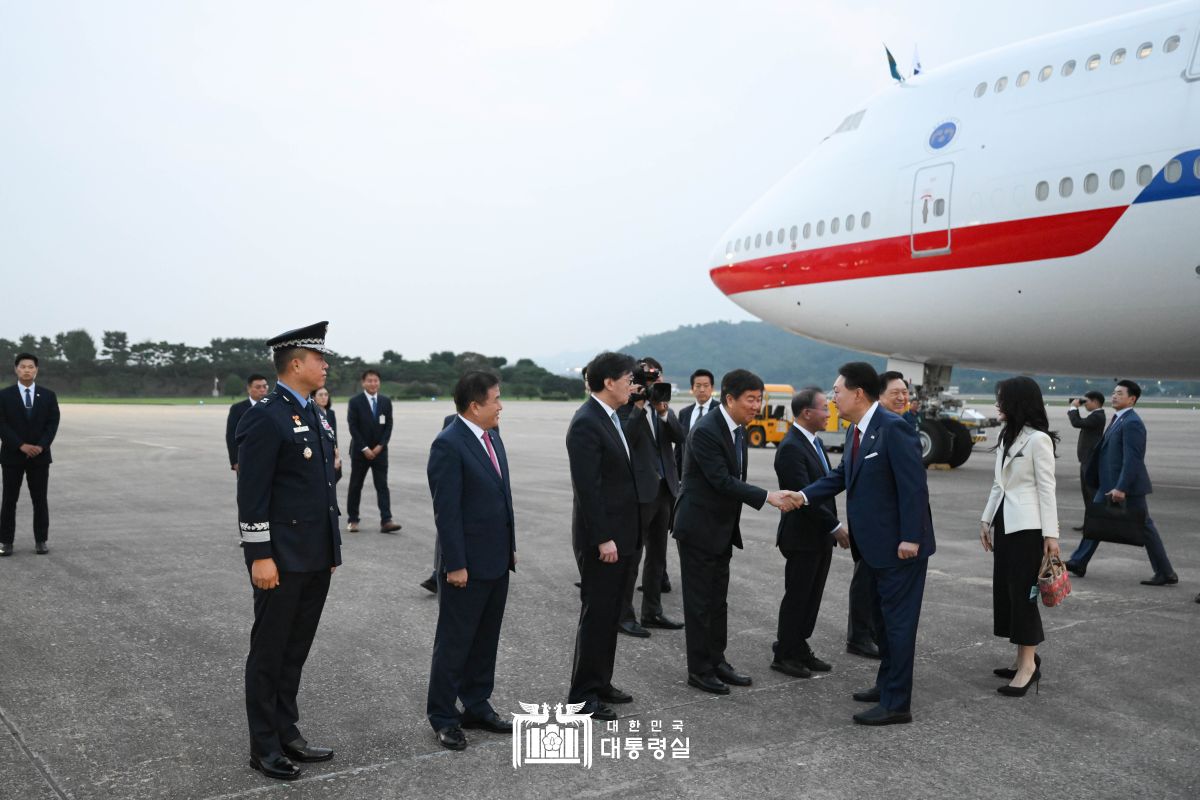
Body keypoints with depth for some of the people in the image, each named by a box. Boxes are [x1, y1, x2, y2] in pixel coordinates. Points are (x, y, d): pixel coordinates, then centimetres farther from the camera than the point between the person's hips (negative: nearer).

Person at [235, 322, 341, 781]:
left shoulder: (313, 413, 12)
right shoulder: (265, 418, -15)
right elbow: (251, 495, -17)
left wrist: (332, 547, 17)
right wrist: (260, 556, -19)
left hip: (315, 558, 8)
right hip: (281, 560, -8)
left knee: (296, 651, 16)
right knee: (269, 652, 5)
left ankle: (287, 734, 28)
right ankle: (264, 747, 17)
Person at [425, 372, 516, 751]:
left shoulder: (493, 437, 10)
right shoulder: (448, 445, -17)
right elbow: (446, 511, -19)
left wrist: (510, 547, 15)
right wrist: (455, 564, -19)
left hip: (497, 561, 8)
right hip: (467, 563, -8)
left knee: (486, 639, 16)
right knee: (455, 641, 4)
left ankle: (477, 706, 28)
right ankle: (443, 717, 17)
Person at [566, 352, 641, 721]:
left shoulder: (611, 418, 12)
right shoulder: (586, 423, -19)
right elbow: (587, 487, -22)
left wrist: (622, 535, 16)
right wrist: (603, 539, -22)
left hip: (619, 535, 9)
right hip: (600, 539, -9)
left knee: (610, 613, 16)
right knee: (596, 614, -1)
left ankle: (601, 683, 28)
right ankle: (582, 694, 10)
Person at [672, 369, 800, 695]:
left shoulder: (738, 428, 6)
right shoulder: (705, 431, -21)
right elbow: (722, 481, -24)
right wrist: (768, 496, -27)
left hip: (722, 528, 9)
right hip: (698, 527, -8)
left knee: (718, 599, 15)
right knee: (700, 600, 2)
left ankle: (717, 661, 26)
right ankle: (699, 670, 12)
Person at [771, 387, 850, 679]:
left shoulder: (815, 442, 11)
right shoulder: (791, 448, -19)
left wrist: (833, 527, 8)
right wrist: (835, 526, -19)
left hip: (821, 536, 9)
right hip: (802, 537, -8)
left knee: (812, 597, 14)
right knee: (797, 597, 2)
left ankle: (800, 649, 26)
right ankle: (784, 655, 15)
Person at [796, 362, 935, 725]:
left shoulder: (893, 428, -21)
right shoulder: (856, 431, 8)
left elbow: (914, 485, -23)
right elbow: (841, 476, 14)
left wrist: (910, 538, -24)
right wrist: (804, 496, 1)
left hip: (900, 544, -10)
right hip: (877, 544, 10)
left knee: (898, 620, -2)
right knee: (884, 616, 20)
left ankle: (897, 703, 7)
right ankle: (887, 685, 34)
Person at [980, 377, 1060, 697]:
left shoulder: (1038, 439, -11)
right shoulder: (1006, 437, 14)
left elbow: (1046, 489, -13)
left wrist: (1051, 533, -15)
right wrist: (987, 518, 16)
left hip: (1027, 525, -8)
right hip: (1004, 522, 8)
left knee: (1023, 591, -5)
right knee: (1005, 590, 9)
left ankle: (1028, 663, 2)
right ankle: (1024, 659, 18)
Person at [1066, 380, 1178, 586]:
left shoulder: (1132, 423, -17)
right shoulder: (1118, 419, 12)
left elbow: (1132, 459, -23)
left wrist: (1121, 488, -26)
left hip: (1128, 485, -9)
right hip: (1110, 484, 9)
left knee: (1144, 527, -1)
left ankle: (1166, 573, 9)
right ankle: (1078, 563, 15)